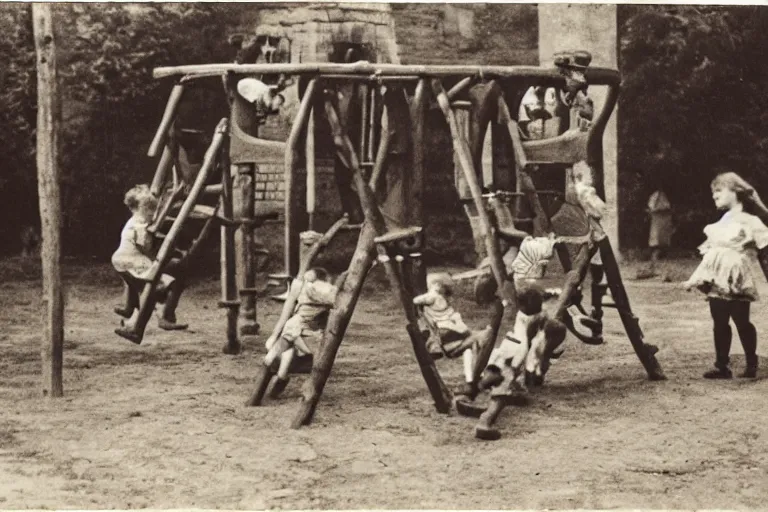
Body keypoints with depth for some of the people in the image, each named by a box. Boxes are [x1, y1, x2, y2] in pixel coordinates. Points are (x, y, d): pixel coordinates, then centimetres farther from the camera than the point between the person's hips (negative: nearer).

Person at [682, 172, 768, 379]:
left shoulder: (750, 222, -4)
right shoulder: (720, 224, 16)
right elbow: (708, 254, 19)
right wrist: (694, 280, 16)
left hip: (736, 283, -6)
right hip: (717, 281, 6)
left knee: (742, 322, -1)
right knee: (720, 324, 5)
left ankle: (751, 365, 12)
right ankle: (722, 366, 9)